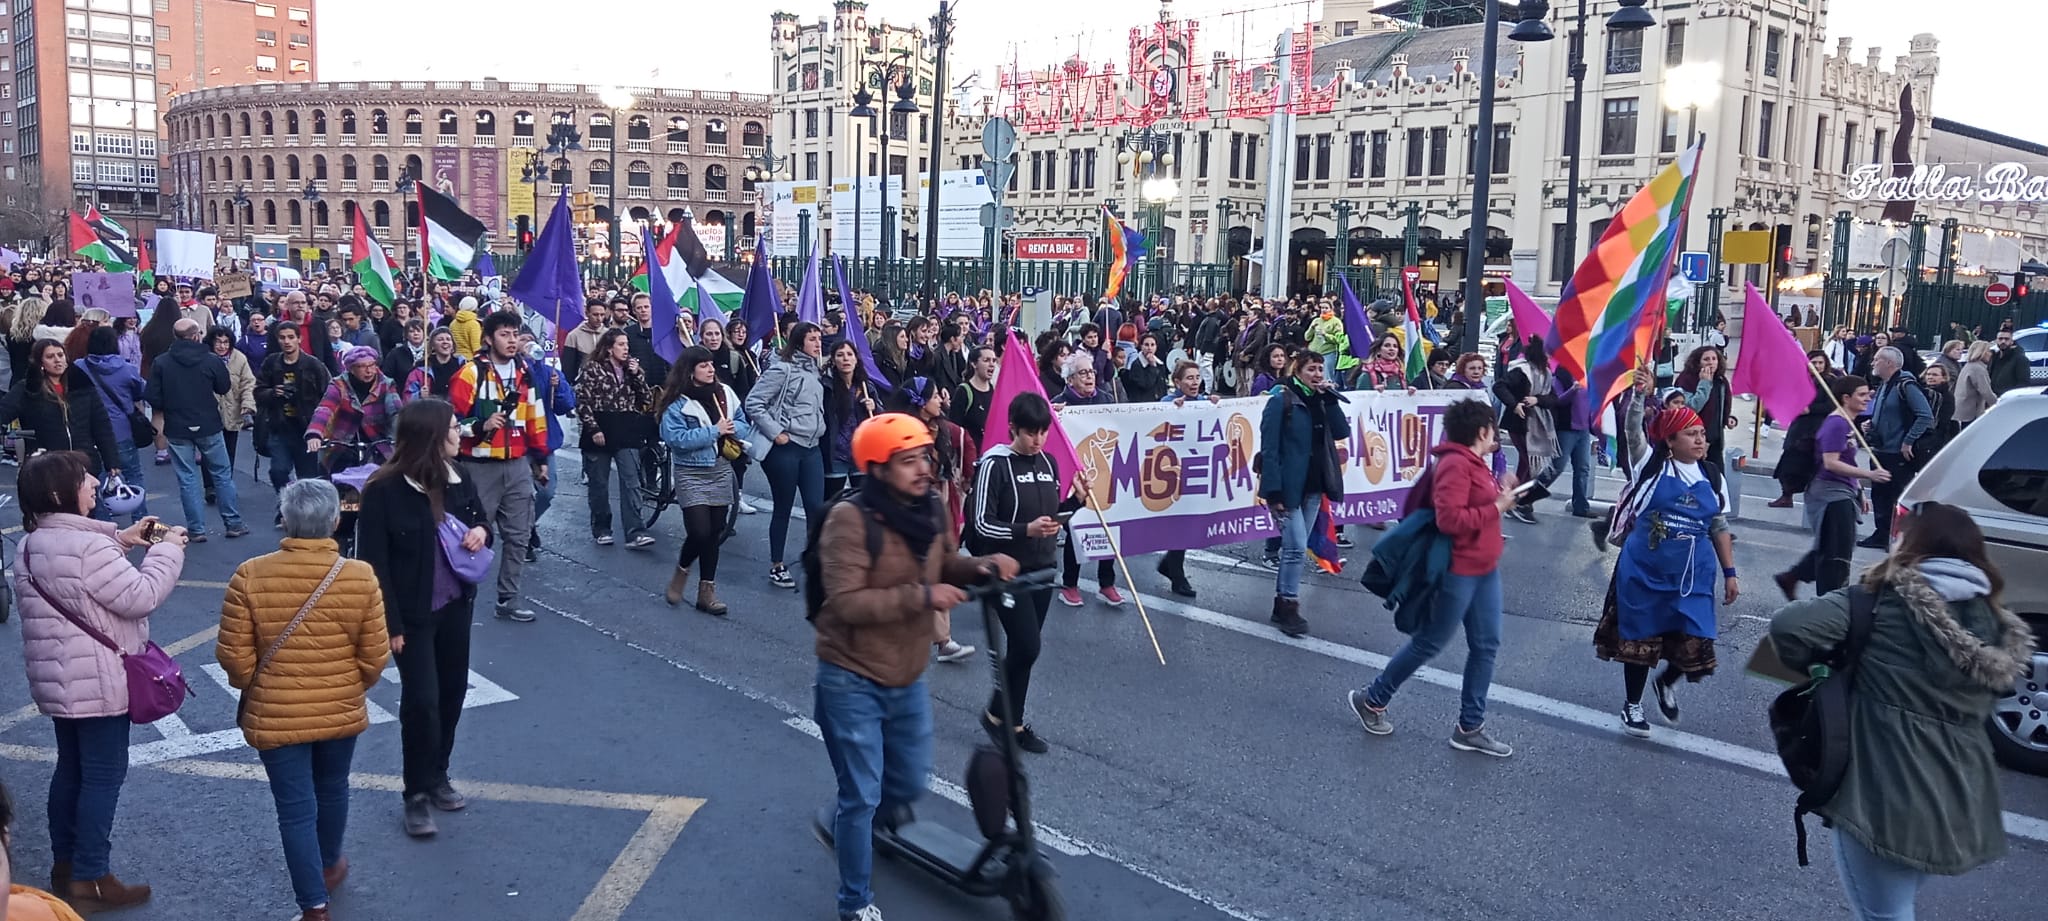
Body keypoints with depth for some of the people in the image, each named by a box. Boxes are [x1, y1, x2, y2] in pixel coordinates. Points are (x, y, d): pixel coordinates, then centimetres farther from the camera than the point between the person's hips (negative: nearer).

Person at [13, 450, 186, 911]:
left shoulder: (32, 545, 7)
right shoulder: (87, 546, -24)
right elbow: (141, 597, -21)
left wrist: (119, 542, 12)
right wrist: (168, 549, -10)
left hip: (57, 681, 10)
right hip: (97, 684, -9)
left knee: (71, 768, 20)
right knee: (103, 775, 0)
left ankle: (64, 864, 30)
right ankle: (90, 879, 5)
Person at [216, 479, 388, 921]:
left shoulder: (250, 576, -16)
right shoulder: (360, 576, -14)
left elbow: (234, 657, -11)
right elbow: (375, 657, -8)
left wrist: (251, 686, 11)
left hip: (276, 715, -2)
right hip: (341, 712, 2)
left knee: (295, 808, 8)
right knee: (332, 789, 25)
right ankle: (329, 865, 48)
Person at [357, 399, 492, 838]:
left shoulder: (458, 478, -1)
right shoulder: (384, 491, -19)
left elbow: (480, 519, 16)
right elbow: (373, 562, -16)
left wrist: (481, 530, -10)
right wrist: (390, 623, -18)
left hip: (455, 604, 6)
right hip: (413, 613, -6)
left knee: (452, 690, 14)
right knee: (421, 699, -4)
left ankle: (437, 776, 33)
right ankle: (417, 794, 12)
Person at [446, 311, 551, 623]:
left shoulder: (524, 372, 9)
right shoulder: (471, 373, -9)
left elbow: (535, 418, 16)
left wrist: (540, 459, 17)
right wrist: (481, 426, -27)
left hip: (518, 465, 6)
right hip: (481, 466, -5)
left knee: (518, 535, 8)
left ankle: (508, 600, 18)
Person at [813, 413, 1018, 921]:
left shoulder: (931, 511, -1)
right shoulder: (851, 519, -23)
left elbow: (947, 567, 12)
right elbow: (846, 602, -28)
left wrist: (985, 566, -8)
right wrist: (921, 596, -31)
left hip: (907, 680, 7)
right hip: (852, 682, -7)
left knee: (910, 784, 20)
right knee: (862, 795, 1)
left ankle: (853, 824, 51)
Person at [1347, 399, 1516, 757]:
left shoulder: (1473, 462, 12)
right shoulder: (1455, 464, -20)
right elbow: (1449, 519, -29)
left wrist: (1500, 494, 3)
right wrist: (1497, 507, -21)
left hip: (1484, 569, 10)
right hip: (1459, 570, -10)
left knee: (1486, 645, 10)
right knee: (1429, 644, 2)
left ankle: (1470, 727, 18)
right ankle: (1371, 699, 20)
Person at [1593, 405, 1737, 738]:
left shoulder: (1712, 476, 5)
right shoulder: (1653, 465, -5)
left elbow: (1720, 527, 11)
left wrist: (1729, 573, 10)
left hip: (1693, 574, 3)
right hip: (1644, 569, -2)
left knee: (1694, 643, -4)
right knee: (1639, 637, 8)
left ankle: (1667, 683, 29)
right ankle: (1633, 704, 29)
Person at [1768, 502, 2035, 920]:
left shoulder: (1886, 601, -9)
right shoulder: (1997, 625, 8)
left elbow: (1789, 624, -20)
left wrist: (1811, 666, 1)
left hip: (1886, 797, -7)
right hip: (1964, 808, 7)